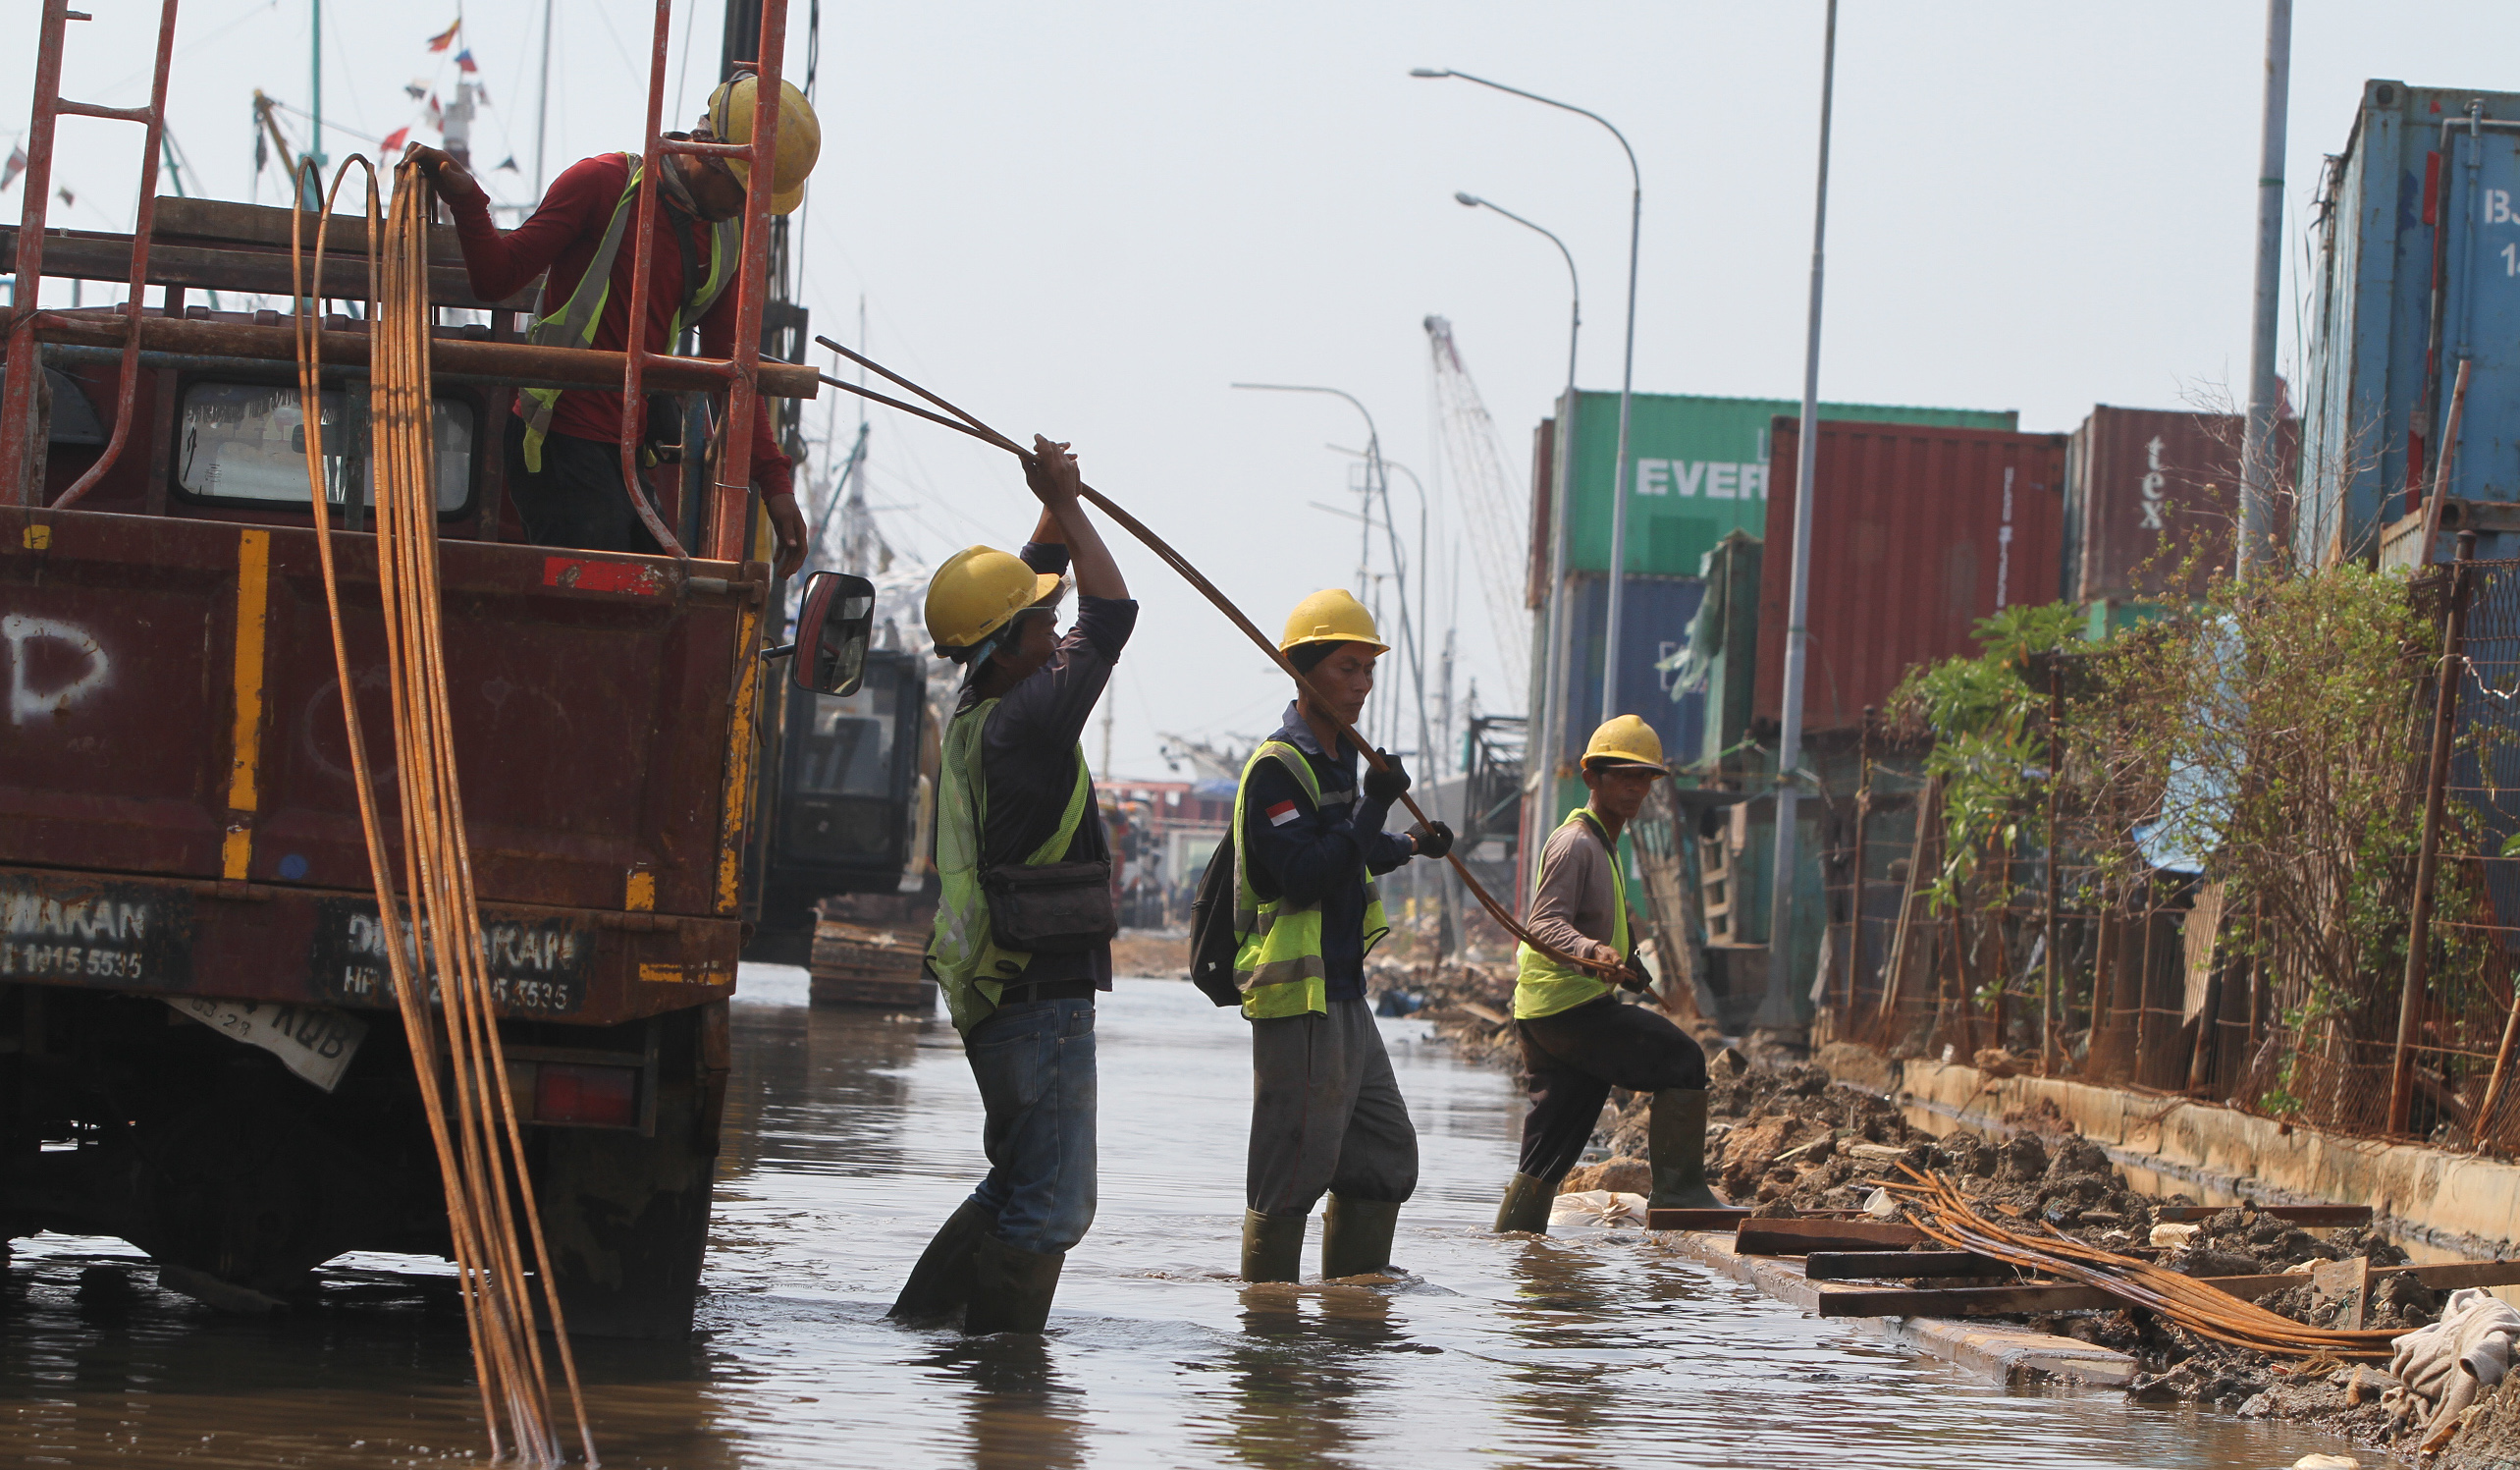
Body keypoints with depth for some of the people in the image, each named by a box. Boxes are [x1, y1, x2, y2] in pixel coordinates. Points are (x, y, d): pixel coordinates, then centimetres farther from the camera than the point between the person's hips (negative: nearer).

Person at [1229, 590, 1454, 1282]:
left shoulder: (1337, 759, 16)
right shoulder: (1275, 769, -15)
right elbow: (1302, 878, -25)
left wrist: (1409, 846, 22)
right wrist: (1375, 807, -23)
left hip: (1344, 997, 10)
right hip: (1298, 1001, -10)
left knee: (1386, 1155, 14)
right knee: (1292, 1173, -7)